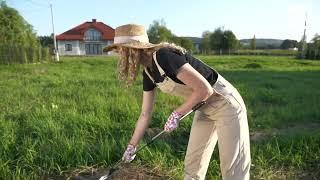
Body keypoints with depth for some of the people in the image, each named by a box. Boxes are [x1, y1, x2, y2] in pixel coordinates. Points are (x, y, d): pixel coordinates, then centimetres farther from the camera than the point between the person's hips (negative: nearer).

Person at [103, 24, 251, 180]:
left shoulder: (164, 56, -26)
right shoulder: (148, 73, 0)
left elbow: (204, 89, -27)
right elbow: (145, 114, 7)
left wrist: (176, 114, -18)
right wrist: (131, 146, 14)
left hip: (225, 104, -8)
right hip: (204, 108, 8)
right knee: (192, 166, 13)